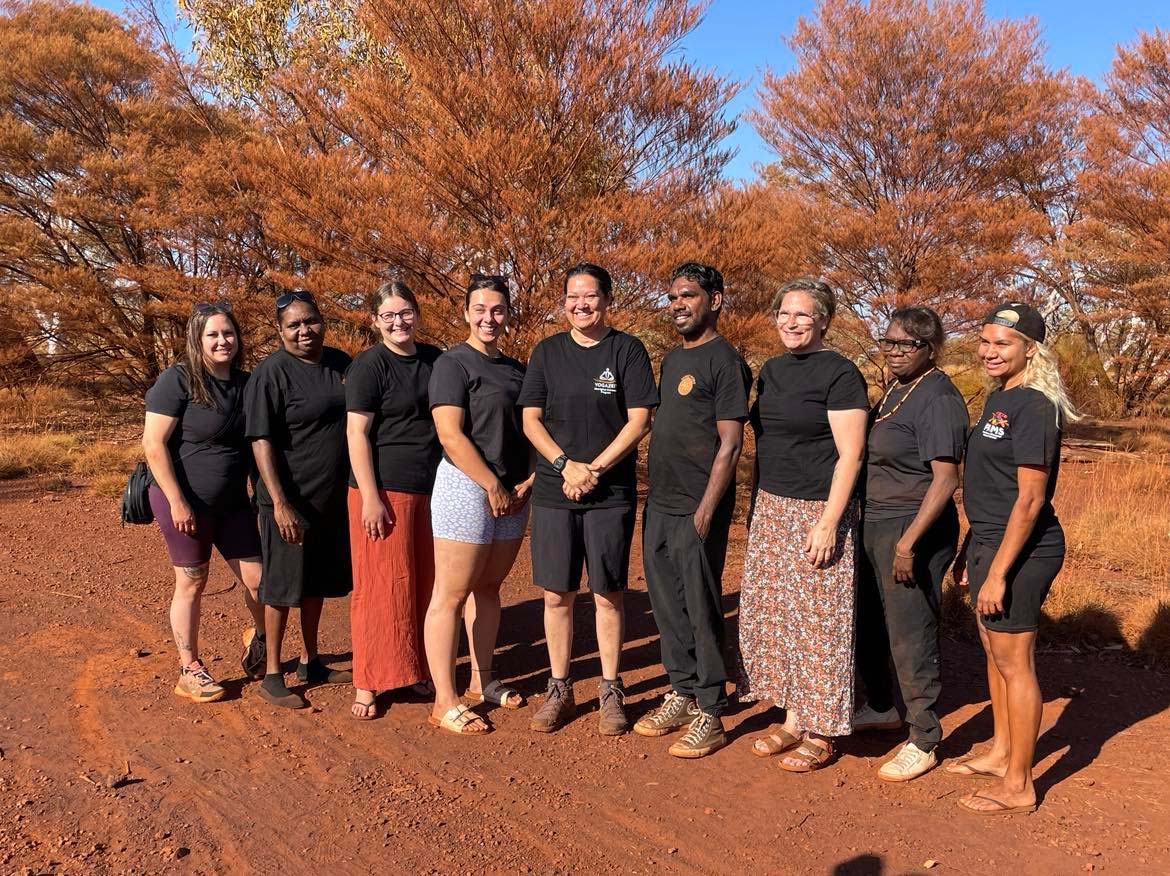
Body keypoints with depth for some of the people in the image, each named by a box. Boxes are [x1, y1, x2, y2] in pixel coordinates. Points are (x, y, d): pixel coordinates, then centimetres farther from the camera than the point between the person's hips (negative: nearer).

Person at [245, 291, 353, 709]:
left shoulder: (341, 363, 7)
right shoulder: (271, 373, -12)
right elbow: (261, 442, -16)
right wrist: (280, 503, -22)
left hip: (334, 498, 6)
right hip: (291, 502, -6)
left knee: (316, 584, 17)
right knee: (282, 587, 4)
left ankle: (310, 663, 32)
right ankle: (272, 675, 17)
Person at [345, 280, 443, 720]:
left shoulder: (434, 359, 11)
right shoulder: (369, 365, -7)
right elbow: (357, 434, -10)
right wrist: (370, 497, -16)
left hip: (430, 489, 6)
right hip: (384, 490, -6)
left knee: (424, 584, 10)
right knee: (382, 588, -1)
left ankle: (415, 670, 25)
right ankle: (367, 684, 11)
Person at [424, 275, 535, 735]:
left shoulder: (516, 369, 15)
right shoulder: (452, 364, -6)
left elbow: (529, 431, 17)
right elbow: (451, 436, -15)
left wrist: (527, 482, 1)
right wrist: (493, 487, -14)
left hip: (512, 494, 7)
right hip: (466, 487, -7)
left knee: (488, 587, 16)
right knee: (451, 594, -3)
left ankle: (482, 680, 29)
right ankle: (445, 702, 4)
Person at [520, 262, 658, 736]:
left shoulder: (627, 350, -1)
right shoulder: (547, 351, 6)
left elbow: (639, 421, -5)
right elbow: (530, 420, 4)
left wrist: (594, 470, -12)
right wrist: (566, 465, -11)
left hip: (611, 493, -2)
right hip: (553, 492, 2)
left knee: (608, 593, 5)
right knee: (556, 595, 6)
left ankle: (610, 691, 19)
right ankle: (559, 689, 21)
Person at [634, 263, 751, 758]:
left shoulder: (725, 362, -10)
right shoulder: (672, 359, 15)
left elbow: (730, 443, -15)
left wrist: (705, 510, -19)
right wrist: (657, 495, 14)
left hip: (696, 512, -8)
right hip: (658, 506, 8)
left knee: (701, 610, 0)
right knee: (667, 606, 14)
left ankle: (709, 716, 12)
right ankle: (681, 695, 29)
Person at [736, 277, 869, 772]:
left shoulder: (840, 374, -10)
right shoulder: (772, 371, 12)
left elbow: (850, 454, -14)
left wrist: (829, 522, -19)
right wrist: (755, 507, 15)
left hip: (817, 512, -8)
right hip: (771, 509, 8)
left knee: (816, 620, -1)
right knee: (774, 614, 11)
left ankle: (819, 734, 13)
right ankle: (792, 720, 24)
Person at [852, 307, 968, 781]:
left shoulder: (938, 399, -16)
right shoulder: (894, 390, 12)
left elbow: (945, 479, -21)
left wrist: (909, 541, -24)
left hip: (911, 532, -9)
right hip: (872, 527, 9)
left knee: (909, 636, 0)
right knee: (866, 628, 20)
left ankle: (923, 742, 16)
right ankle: (882, 708, 40)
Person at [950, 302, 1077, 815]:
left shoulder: (1032, 407, -18)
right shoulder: (998, 399, 11)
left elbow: (1030, 499, -21)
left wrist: (998, 572, -21)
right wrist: (971, 550, 18)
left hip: (1019, 550, -9)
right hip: (990, 540, 9)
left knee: (1014, 663, 1)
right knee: (995, 653, 19)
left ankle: (1018, 785, 15)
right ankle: (1001, 753, 36)